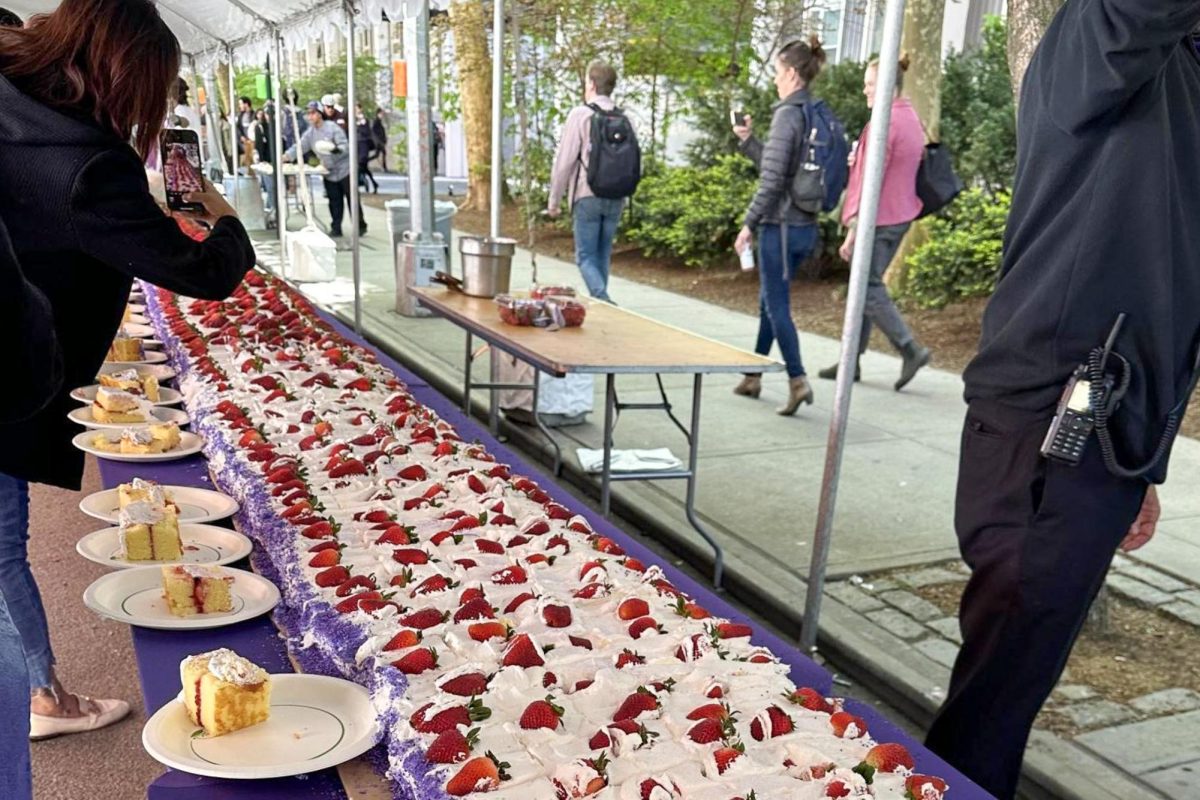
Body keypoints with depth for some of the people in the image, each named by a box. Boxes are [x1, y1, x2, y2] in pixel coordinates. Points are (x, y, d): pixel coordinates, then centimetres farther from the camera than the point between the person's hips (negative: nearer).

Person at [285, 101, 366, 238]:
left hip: (344, 169, -5)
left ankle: (360, 226, 10)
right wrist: (285, 156, -14)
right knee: (334, 201, 7)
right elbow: (300, 147, 0)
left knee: (352, 199, 0)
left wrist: (333, 148, -38)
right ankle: (336, 228, 14)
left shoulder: (332, 127, -13)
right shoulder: (310, 133, 4)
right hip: (329, 173, 5)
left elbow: (345, 146, -18)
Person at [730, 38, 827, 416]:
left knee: (777, 307, -2)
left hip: (781, 225, -9)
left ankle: (797, 380, -6)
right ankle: (753, 377, 29)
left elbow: (772, 179, -19)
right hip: (805, 226, 9)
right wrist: (748, 140, 14)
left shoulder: (787, 115, -15)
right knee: (769, 302, 18)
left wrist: (749, 223, -12)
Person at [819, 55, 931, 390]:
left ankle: (912, 349, -7)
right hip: (901, 215, 10)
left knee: (868, 288, -4)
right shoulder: (911, 118, 14)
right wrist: (858, 160, 9)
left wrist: (854, 228, -20)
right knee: (865, 285, 13)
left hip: (879, 219, -10)